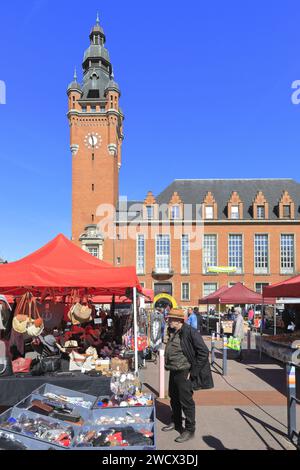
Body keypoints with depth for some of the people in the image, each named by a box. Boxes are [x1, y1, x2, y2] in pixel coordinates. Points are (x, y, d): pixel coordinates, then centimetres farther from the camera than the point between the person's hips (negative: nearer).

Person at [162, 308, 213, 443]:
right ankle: (176, 423, 40)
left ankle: (190, 430, 17)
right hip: (173, 372, 9)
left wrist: (194, 372, -18)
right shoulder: (172, 332, 6)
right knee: (174, 399, 21)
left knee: (186, 401, 2)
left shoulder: (190, 332, -20)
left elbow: (203, 352, -21)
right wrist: (168, 366, 16)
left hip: (184, 373, -8)